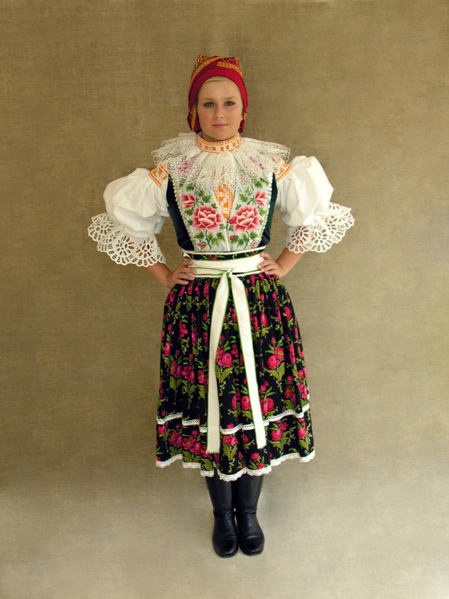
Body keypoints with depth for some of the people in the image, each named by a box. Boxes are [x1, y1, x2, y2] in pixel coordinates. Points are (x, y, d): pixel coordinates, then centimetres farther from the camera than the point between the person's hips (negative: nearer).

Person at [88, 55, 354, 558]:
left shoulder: (272, 165, 1)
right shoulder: (169, 170, -1)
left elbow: (318, 215, 15)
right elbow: (119, 223, 8)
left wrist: (284, 264, 7)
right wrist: (162, 274, 3)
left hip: (260, 304, 1)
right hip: (197, 306, 0)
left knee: (259, 404, 8)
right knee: (207, 408, 8)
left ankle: (248, 511, 33)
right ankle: (222, 512, 34)